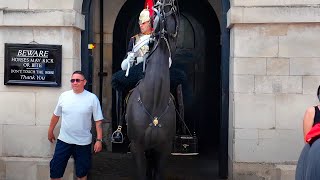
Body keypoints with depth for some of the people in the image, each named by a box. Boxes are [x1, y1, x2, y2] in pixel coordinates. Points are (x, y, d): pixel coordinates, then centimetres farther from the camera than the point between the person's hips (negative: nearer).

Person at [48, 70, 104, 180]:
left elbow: (98, 121, -6)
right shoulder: (64, 96, 0)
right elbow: (56, 115, 12)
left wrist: (99, 140, -10)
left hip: (83, 142, -2)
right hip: (63, 140, 2)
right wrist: (50, 131, 19)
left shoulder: (92, 98, -6)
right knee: (55, 171, 5)